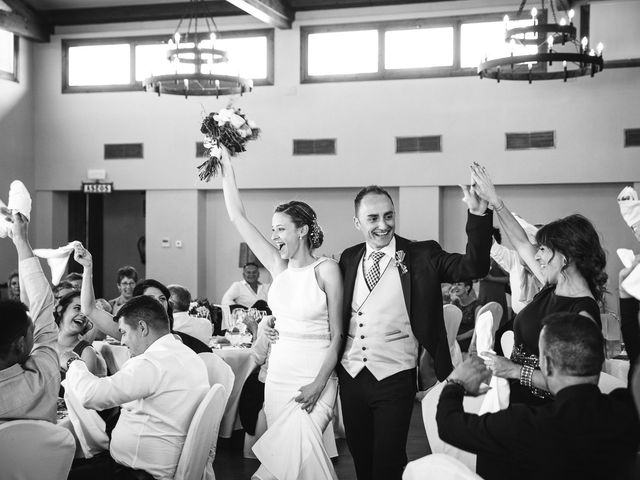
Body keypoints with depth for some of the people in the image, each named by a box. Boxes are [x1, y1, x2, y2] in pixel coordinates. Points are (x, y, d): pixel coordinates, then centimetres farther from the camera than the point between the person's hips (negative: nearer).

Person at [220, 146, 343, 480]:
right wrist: (226, 168, 3)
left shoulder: (326, 269, -7)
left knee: (297, 449, -17)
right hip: (278, 373, 5)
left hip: (316, 375, -5)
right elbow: (237, 217, 5)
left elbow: (337, 335, -7)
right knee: (283, 450, 5)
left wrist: (319, 384, -15)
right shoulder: (279, 266, 6)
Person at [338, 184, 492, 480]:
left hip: (394, 378, -4)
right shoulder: (348, 259, 6)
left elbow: (475, 267, -17)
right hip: (351, 375, 4)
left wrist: (478, 214, -29)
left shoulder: (422, 256, -5)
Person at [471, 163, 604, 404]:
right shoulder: (552, 287, 7)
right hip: (512, 394, 8)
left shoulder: (584, 313, -17)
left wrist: (516, 370, -23)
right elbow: (522, 242, 19)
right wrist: (494, 201, 18)